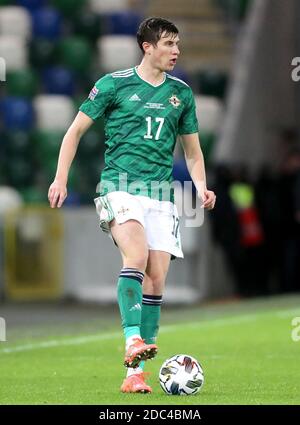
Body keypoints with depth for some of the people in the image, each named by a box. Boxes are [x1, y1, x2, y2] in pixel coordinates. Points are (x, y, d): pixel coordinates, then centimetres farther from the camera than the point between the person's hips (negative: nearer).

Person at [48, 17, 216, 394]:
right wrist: (61, 178, -1)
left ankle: (134, 373, 1)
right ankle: (132, 340, -35)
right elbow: (77, 129, 7)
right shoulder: (115, 83, 2)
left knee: (156, 280, -3)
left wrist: (202, 188, 4)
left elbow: (193, 152, 21)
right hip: (119, 186, -4)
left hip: (161, 194, 4)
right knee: (137, 256, -30)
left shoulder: (181, 93, 14)